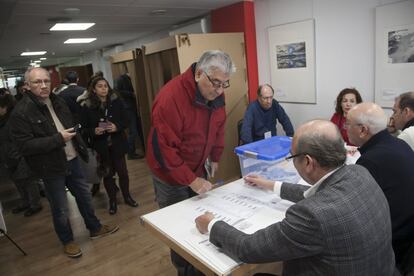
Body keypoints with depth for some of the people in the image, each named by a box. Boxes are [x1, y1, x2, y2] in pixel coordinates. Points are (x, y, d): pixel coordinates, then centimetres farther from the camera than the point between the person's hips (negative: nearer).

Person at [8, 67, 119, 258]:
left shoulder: (57, 102, 6)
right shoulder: (21, 112, -16)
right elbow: (25, 145, -22)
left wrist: (80, 148, 12)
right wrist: (58, 139, -23)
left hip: (71, 160, 7)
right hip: (51, 168, -6)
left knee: (84, 196, 20)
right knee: (60, 209, 8)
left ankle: (95, 228, 40)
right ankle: (67, 241, 32)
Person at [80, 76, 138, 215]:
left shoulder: (116, 101, -2)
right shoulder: (87, 106, -4)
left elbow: (125, 120, 1)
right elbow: (84, 129, -2)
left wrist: (117, 127, -17)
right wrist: (94, 131, -20)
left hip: (117, 143, 1)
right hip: (100, 146, -1)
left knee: (122, 171, 8)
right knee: (107, 174, 9)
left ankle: (127, 196, 30)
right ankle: (112, 201, 28)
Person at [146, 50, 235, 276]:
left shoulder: (215, 94, -8)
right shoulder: (170, 97, -29)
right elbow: (163, 149, -28)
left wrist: (215, 158, 9)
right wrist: (191, 180, -27)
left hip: (198, 168, 6)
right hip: (170, 174, -6)